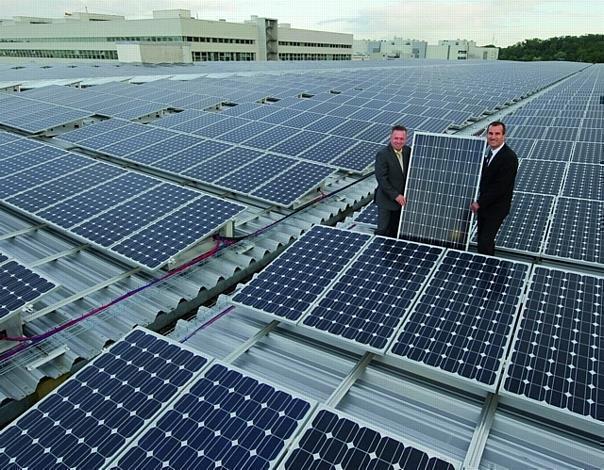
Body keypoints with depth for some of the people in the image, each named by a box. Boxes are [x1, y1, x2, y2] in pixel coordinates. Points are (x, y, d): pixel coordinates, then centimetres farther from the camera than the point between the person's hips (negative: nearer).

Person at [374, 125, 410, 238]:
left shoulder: (408, 151, 2)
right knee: (383, 231, 3)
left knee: (395, 231, 17)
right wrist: (395, 196, -21)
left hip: (402, 199, 6)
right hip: (387, 200, -6)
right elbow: (381, 179, -19)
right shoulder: (382, 155, -17)